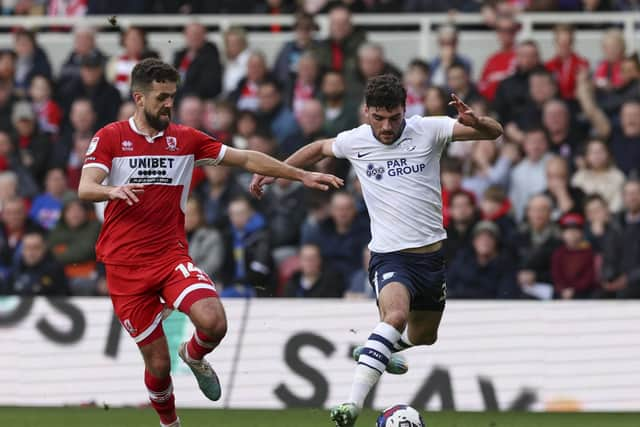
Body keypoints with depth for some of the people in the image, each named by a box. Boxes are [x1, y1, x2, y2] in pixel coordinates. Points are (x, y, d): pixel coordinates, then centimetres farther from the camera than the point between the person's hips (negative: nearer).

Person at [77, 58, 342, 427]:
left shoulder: (185, 139, 9)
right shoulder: (110, 137, 0)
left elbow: (246, 159, 11)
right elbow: (85, 188, -13)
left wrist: (302, 175, 6)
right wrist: (113, 191, -36)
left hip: (172, 256, 2)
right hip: (125, 265, -2)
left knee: (214, 323, -25)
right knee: (158, 363, -1)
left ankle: (194, 356, 11)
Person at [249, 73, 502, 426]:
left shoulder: (428, 130, -5)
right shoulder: (354, 142, -3)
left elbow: (494, 132, -8)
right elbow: (319, 149, 20)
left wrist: (473, 121, -30)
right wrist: (273, 171, 20)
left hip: (431, 253, 3)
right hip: (390, 255, -3)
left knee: (423, 337, 20)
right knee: (396, 314, -33)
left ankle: (375, 350, 54)